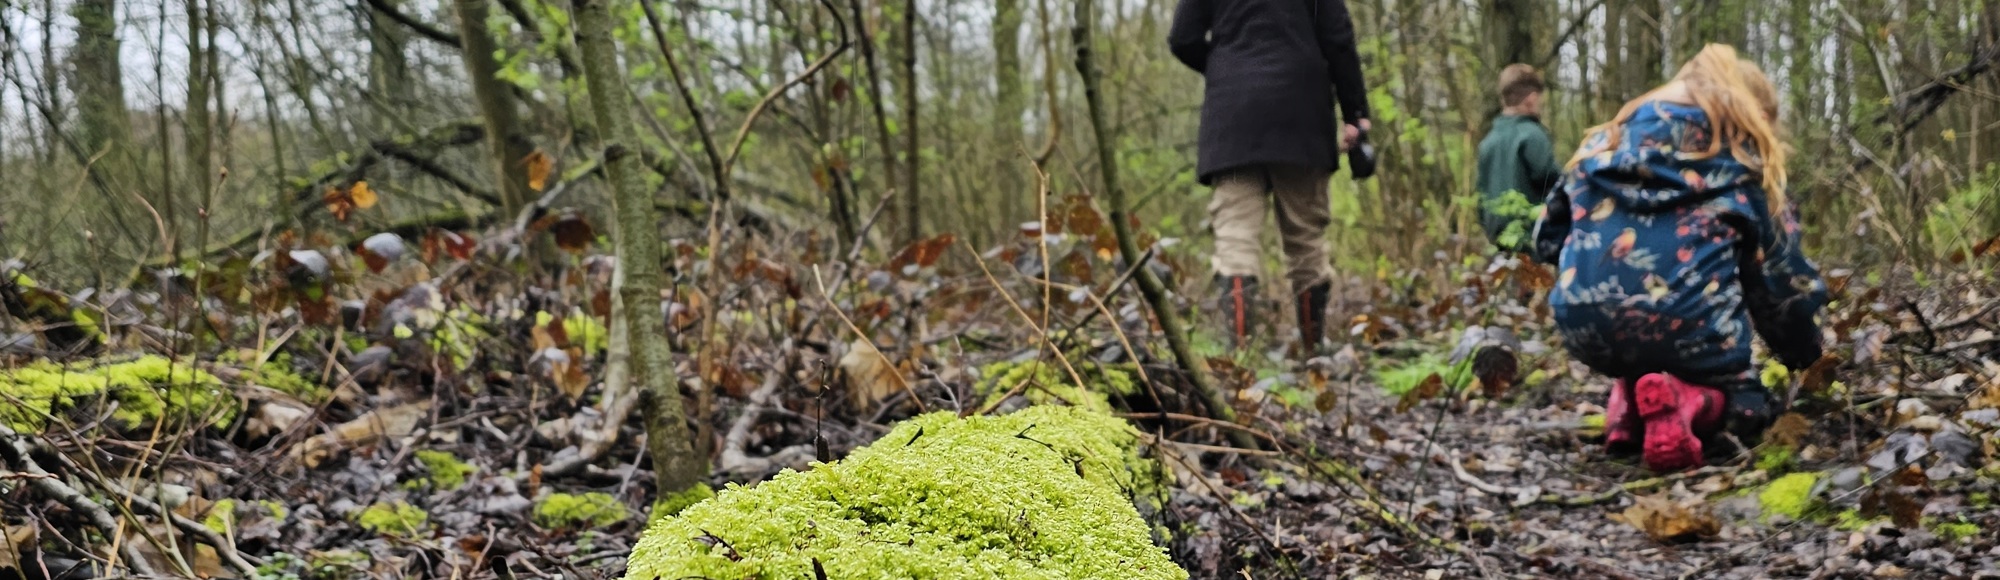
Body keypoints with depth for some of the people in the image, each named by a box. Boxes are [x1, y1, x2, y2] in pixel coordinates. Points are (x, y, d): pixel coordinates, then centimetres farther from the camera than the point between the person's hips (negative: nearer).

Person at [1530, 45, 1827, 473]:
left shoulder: (1610, 140, 20)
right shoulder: (1745, 163, 11)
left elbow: (1548, 238, 21)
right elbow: (1781, 272, 16)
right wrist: (1804, 355, 31)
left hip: (1583, 325, 4)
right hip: (1686, 322, -4)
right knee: (1744, 403, 23)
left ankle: (1628, 404, 4)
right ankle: (1686, 403, -11)